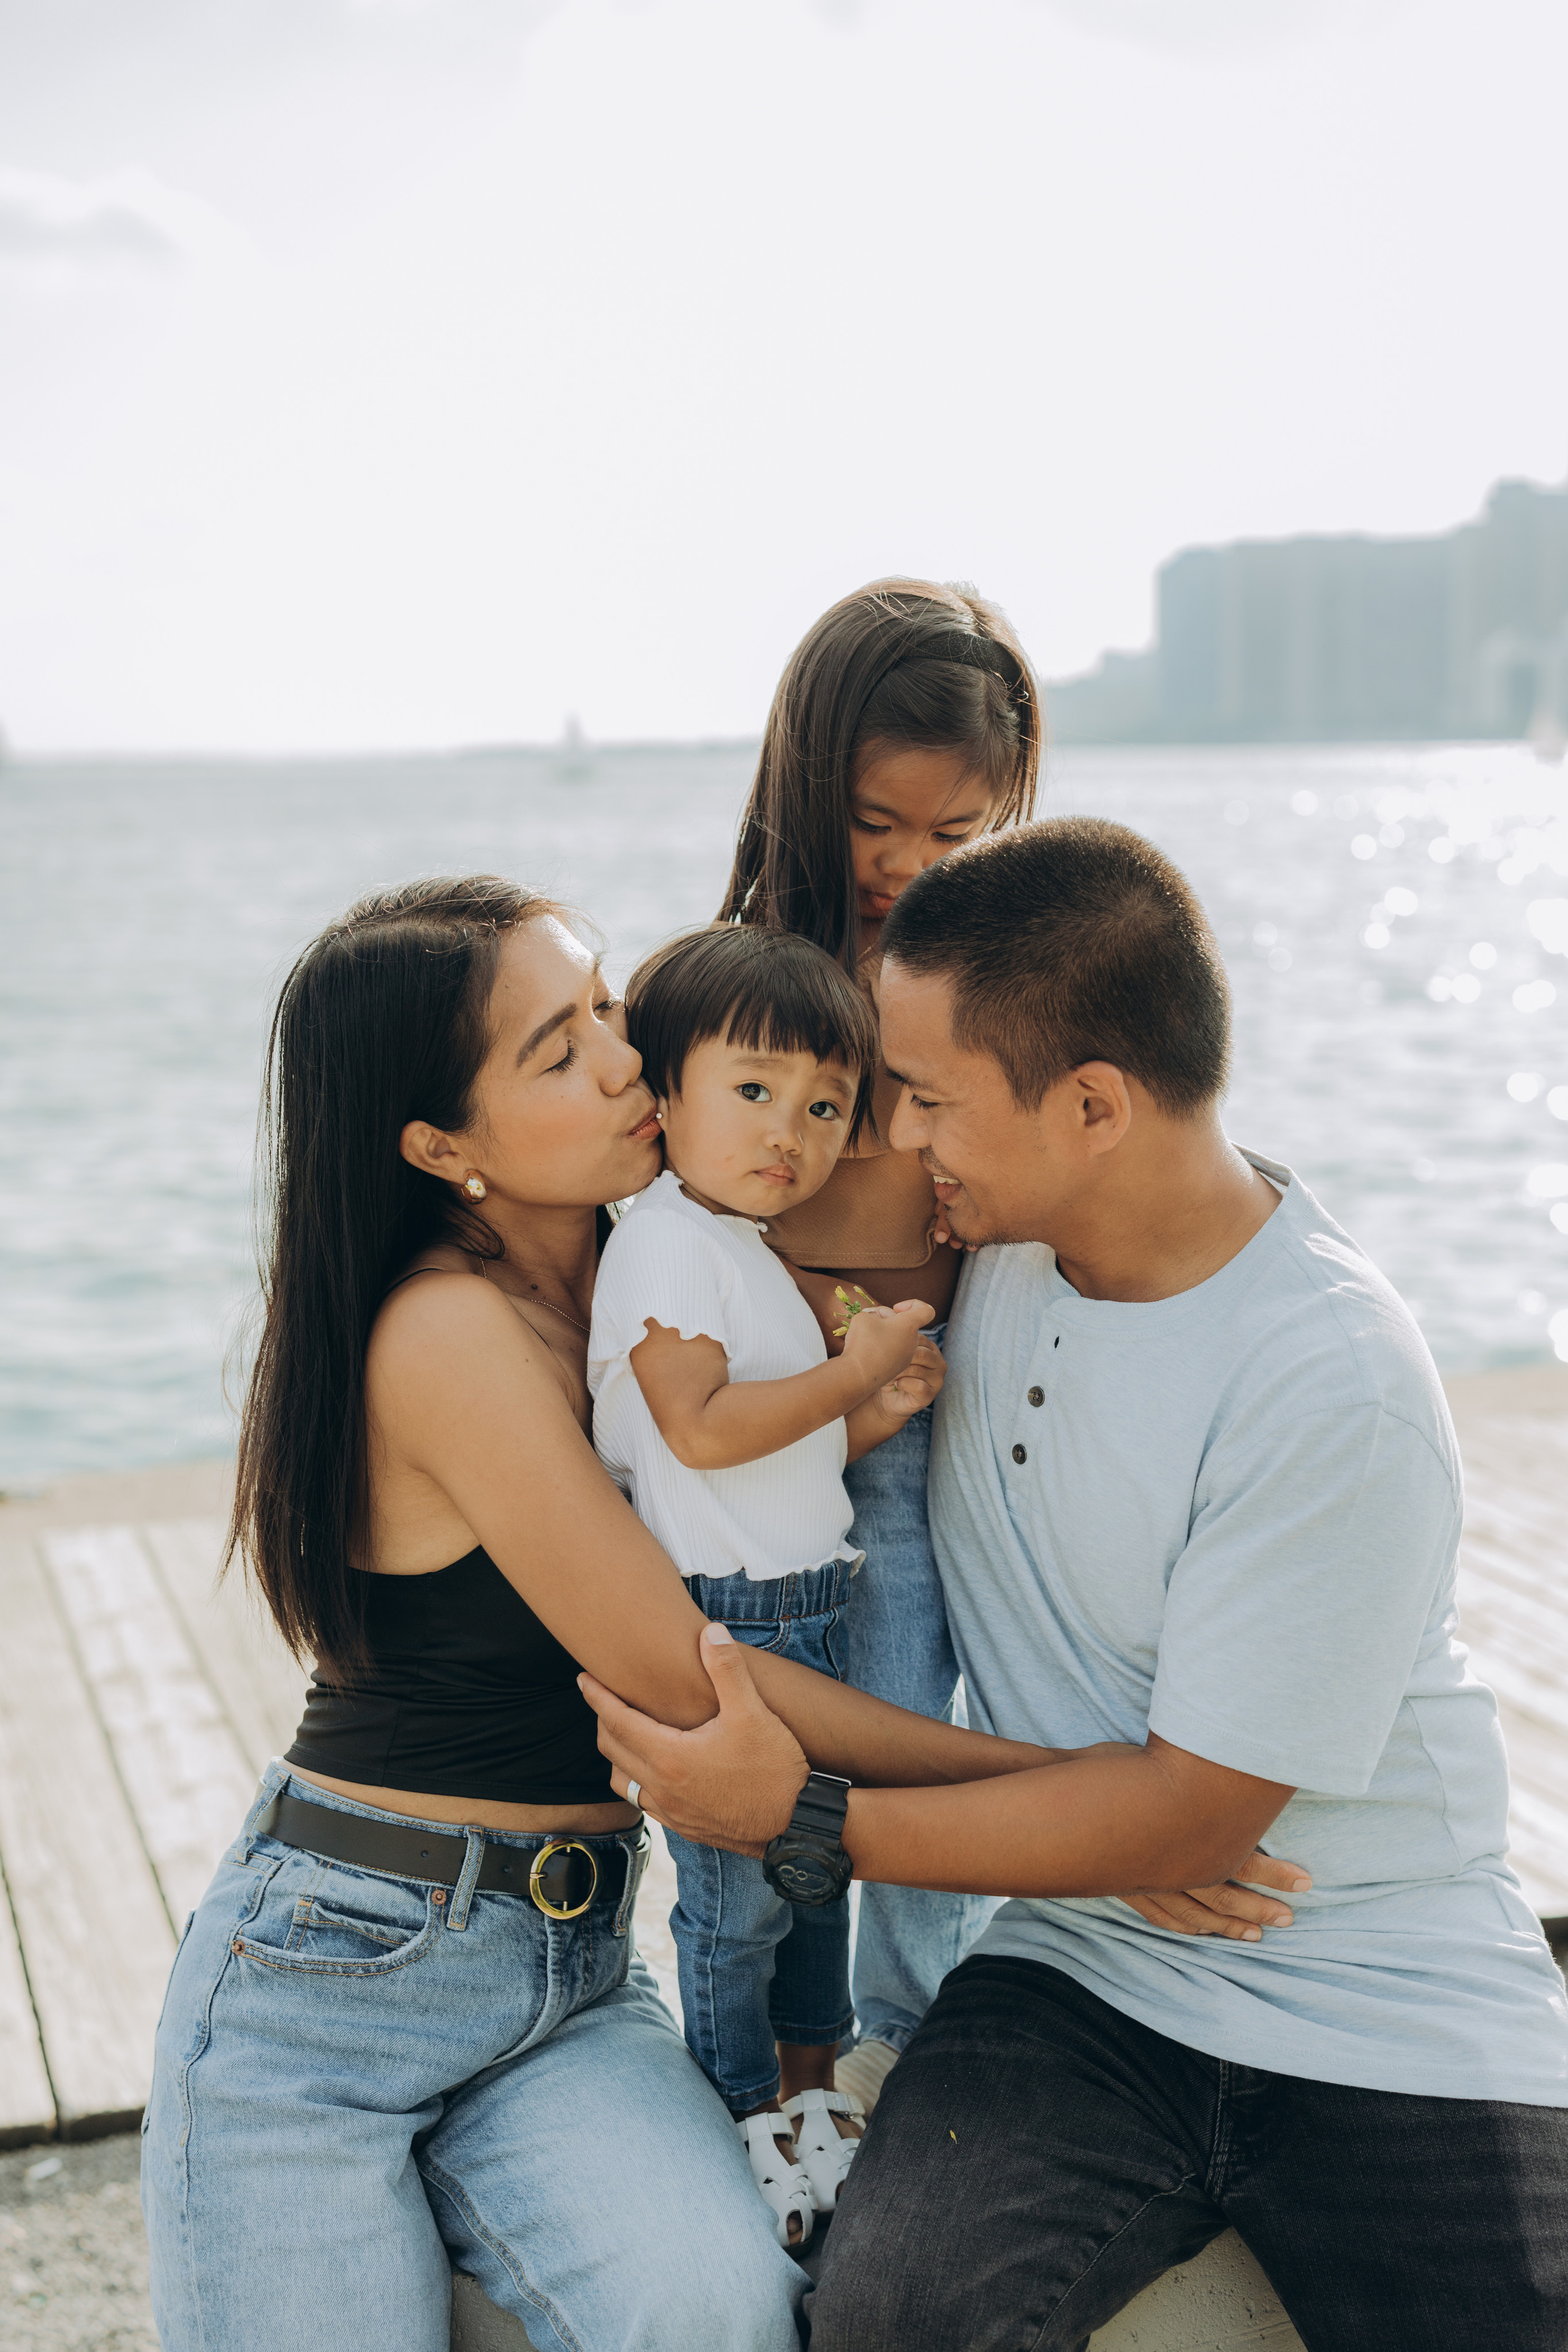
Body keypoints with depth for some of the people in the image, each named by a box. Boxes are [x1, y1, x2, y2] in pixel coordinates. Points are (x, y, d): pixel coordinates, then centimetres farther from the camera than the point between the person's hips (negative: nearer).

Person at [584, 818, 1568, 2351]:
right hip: (1087, 1980, 3)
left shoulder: (1338, 1395, -21)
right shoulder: (994, 1227, -2)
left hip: (1397, 2023, -3)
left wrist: (810, 1818, -14)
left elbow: (1190, 1815, -16)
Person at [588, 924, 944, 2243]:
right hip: (717, 1623, -9)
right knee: (738, 1887, -1)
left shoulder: (753, 1253, 16)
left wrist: (878, 1414, 3)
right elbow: (700, 1429, -22)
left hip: (807, 1609, 9)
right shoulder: (664, 1241, -13)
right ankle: (745, 2127, 17)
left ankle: (810, 2097, 33)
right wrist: (854, 1369, -15)